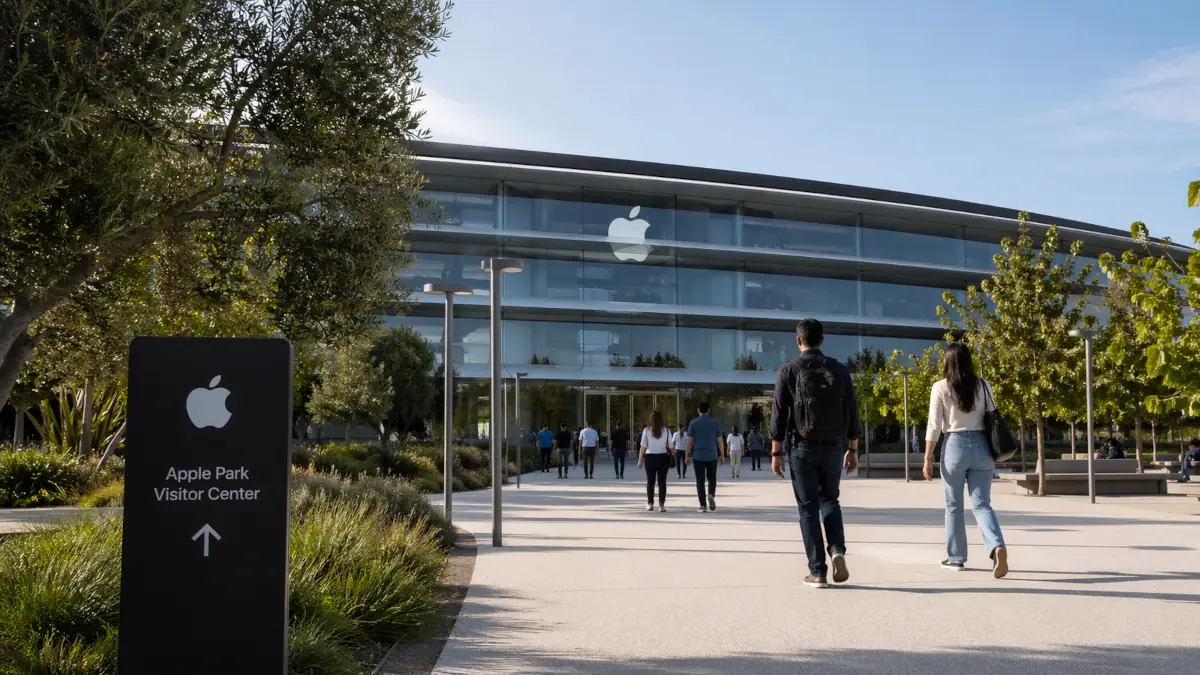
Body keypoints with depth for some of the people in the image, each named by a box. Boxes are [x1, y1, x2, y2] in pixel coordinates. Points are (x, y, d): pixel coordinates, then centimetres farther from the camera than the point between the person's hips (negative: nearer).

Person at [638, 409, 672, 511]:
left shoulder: (647, 430, -5)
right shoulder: (666, 431, -2)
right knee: (662, 482, 3)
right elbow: (670, 447, -1)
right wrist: (672, 457, 10)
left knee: (650, 481, 12)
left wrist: (640, 460, 1)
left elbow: (643, 447, -5)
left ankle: (650, 504, 17)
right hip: (663, 458, 0)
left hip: (650, 458, 0)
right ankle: (661, 505, -3)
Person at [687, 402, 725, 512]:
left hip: (698, 456, -1)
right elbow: (720, 441, 1)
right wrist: (722, 456, 8)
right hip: (712, 456, 1)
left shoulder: (693, 423, -2)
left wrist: (688, 456, 5)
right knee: (712, 478, 16)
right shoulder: (715, 423, 1)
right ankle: (711, 495, -11)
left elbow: (689, 441, -3)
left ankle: (703, 505, 1)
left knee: (700, 481, 4)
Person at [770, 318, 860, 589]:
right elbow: (852, 412, 5)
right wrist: (853, 449, 12)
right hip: (834, 447, 3)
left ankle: (818, 572, 2)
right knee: (829, 501, 19)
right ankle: (837, 551, -4)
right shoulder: (839, 370, 4)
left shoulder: (789, 371, -3)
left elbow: (779, 414, -6)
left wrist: (776, 452, -2)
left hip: (804, 448, -2)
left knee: (808, 508, 4)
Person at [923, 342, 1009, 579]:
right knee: (981, 504, 3)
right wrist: (994, 455, 17)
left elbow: (934, 426, -6)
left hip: (955, 445, -3)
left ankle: (956, 558, 16)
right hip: (981, 446, 3)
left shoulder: (940, 387, -4)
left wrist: (927, 458, -2)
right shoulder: (983, 386, 6)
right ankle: (997, 547, -20)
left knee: (954, 505, 10)